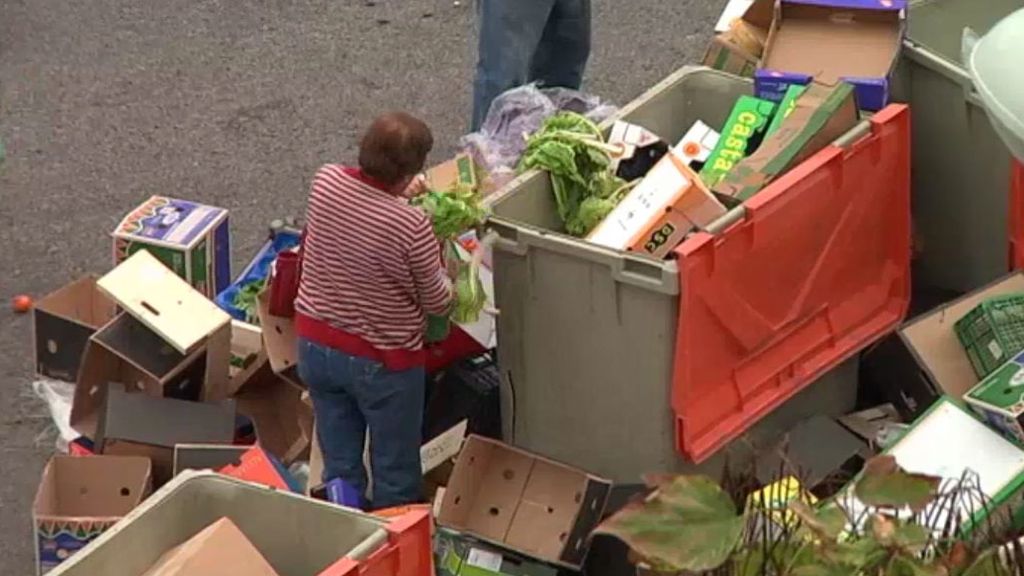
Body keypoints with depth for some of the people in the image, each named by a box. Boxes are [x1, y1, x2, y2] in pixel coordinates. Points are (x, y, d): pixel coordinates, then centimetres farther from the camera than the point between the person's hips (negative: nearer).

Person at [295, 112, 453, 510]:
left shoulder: (325, 182, -14)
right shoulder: (412, 227, -29)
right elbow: (438, 302, -12)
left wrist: (395, 195, 16)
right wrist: (440, 262, 5)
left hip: (315, 346, 5)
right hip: (380, 361, -5)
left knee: (339, 467, 18)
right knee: (395, 477, 15)